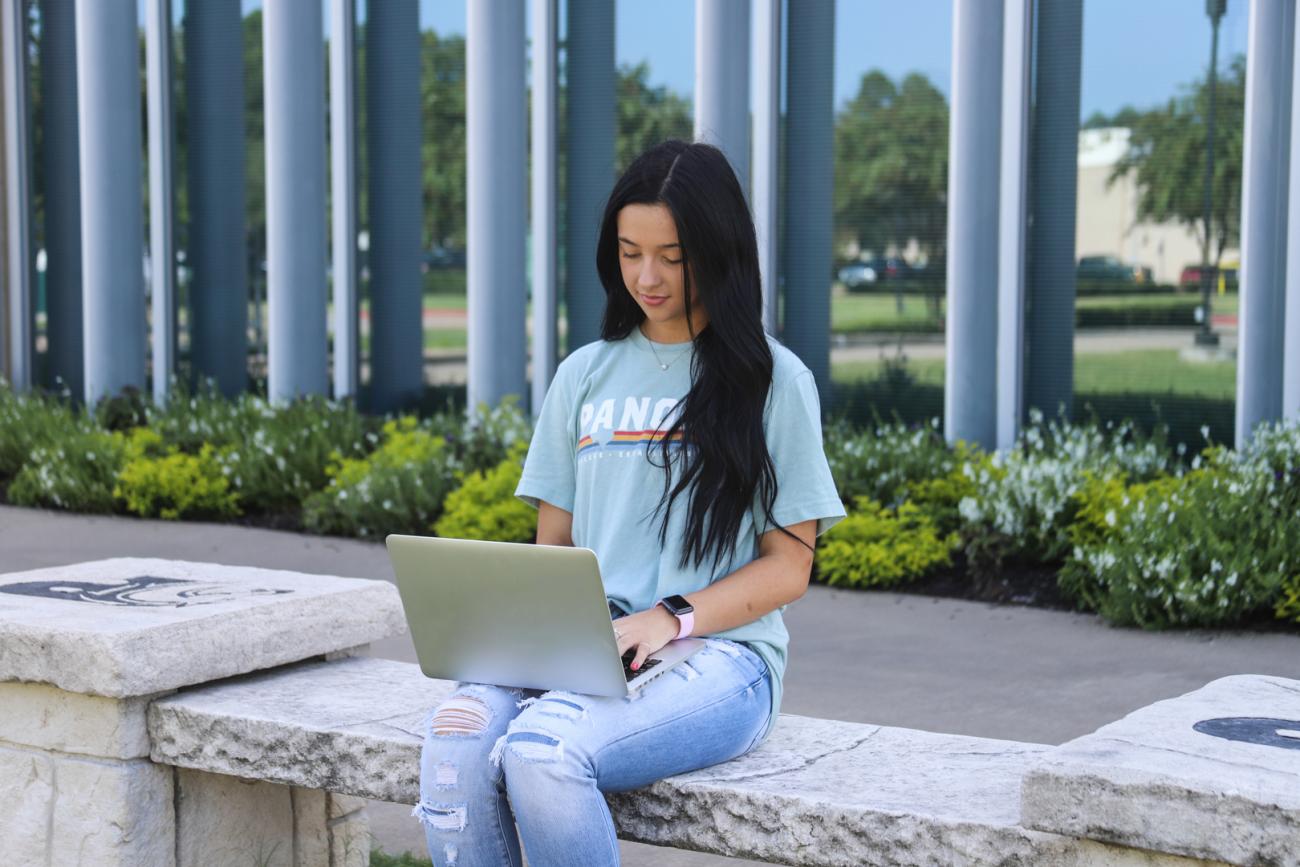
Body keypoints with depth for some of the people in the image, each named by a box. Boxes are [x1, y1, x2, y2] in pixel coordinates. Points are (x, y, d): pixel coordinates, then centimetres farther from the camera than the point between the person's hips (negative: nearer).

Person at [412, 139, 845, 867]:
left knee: (543, 750, -33)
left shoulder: (772, 380, 4)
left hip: (717, 654, -4)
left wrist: (670, 618, -13)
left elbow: (788, 567, 2)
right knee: (458, 736, -29)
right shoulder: (585, 376, 17)